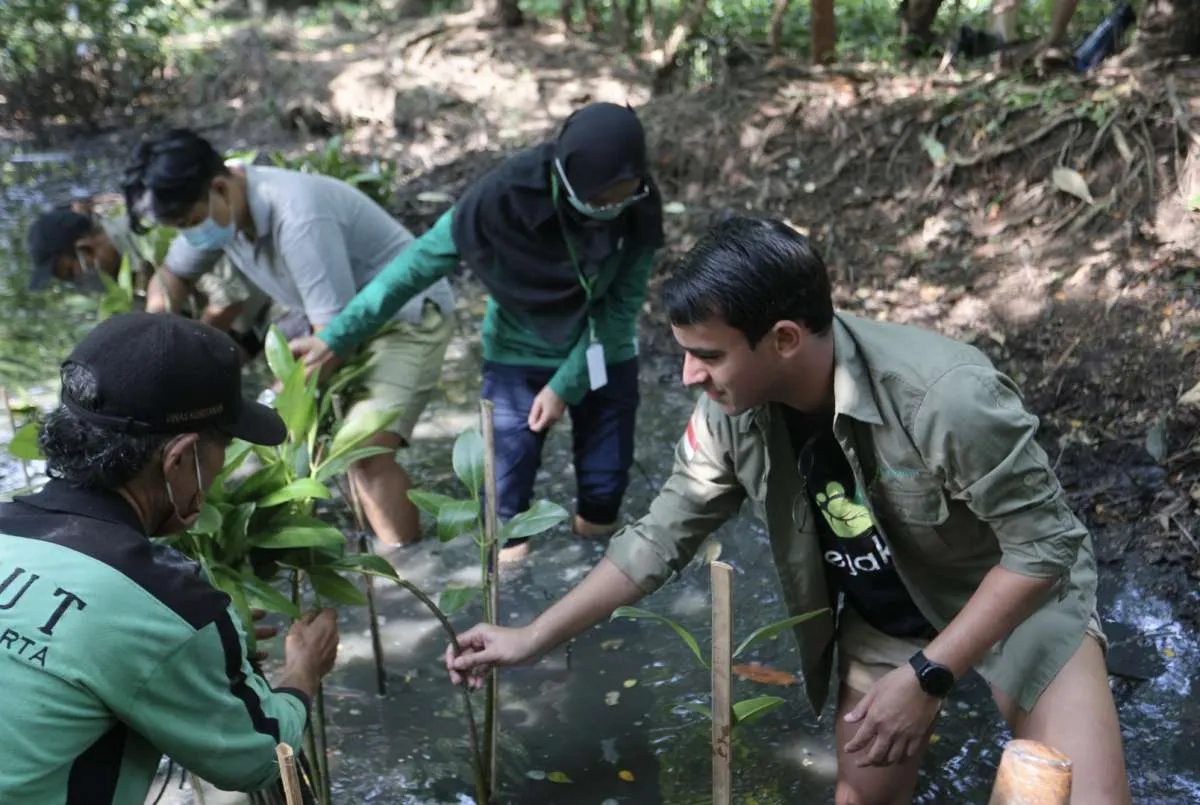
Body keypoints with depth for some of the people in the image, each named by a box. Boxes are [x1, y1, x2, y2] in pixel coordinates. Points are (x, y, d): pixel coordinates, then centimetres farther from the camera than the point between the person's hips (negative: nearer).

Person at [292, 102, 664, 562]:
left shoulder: (641, 208, -24)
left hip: (602, 356, 2)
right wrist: (336, 338, -23)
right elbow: (421, 262, -24)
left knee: (606, 479, 7)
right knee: (509, 484, -6)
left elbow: (623, 305, -14)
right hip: (518, 355, -2)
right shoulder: (506, 196, -31)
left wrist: (565, 385, -16)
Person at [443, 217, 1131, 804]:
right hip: (883, 617, 4)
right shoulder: (732, 417, -20)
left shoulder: (946, 399, -37)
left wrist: (924, 676, -26)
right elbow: (660, 540, -7)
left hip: (1021, 589, -4)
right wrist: (532, 640, -7)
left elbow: (1044, 544, -26)